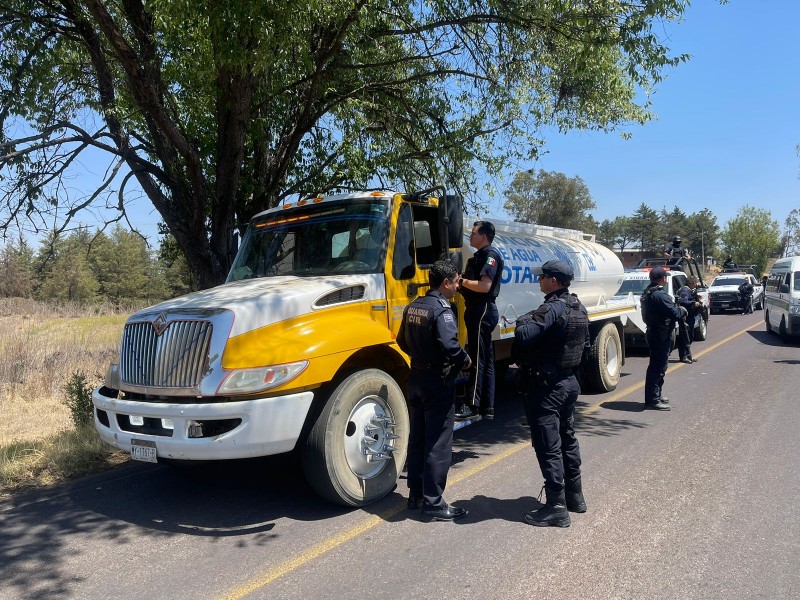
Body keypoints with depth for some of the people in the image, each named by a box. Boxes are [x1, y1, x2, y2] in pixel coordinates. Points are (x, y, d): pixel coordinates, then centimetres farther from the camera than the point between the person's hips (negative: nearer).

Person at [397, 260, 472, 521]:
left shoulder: (413, 307, 7)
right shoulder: (442, 310, -18)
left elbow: (403, 341, 14)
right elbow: (449, 345, -30)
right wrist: (465, 360, -12)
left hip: (416, 378, 9)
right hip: (438, 382, -8)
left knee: (417, 438, 16)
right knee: (438, 443, 0)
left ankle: (416, 495, 27)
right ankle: (433, 503, 7)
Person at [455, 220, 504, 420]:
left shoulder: (490, 255, -11)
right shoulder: (479, 256, 20)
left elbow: (484, 286, -22)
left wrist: (462, 280, -13)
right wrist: (460, 282, 7)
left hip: (483, 311, -11)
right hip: (476, 310, 11)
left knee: (477, 359, -8)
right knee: (485, 360, 12)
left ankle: (472, 405, -5)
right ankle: (487, 407, 18)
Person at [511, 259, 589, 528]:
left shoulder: (552, 309, -21)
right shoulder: (578, 307, 8)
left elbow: (523, 337, -33)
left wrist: (522, 321, -11)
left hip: (546, 385, -10)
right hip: (569, 381, 10)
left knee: (548, 447, -2)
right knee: (567, 439, 21)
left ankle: (556, 508, 4)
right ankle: (574, 496, 33)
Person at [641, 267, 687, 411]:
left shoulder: (647, 293, 11)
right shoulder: (660, 295, -21)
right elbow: (674, 313, -24)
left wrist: (678, 309, 8)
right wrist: (683, 310, -4)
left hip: (653, 333, 10)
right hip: (661, 335, -10)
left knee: (657, 366, 19)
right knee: (657, 367, -5)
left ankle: (655, 395, 29)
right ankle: (653, 399, -1)